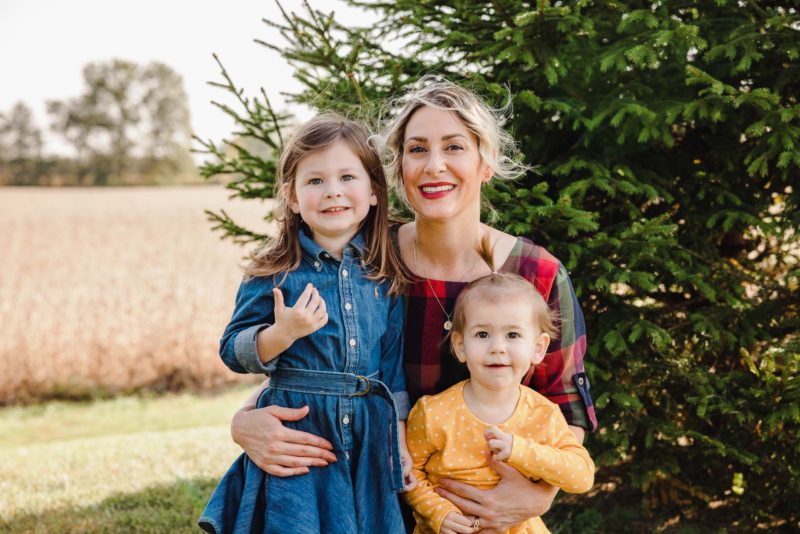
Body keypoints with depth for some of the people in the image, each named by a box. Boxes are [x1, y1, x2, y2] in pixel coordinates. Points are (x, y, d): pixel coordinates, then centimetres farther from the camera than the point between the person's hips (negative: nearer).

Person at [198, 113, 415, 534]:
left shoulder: (384, 278, 6)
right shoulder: (274, 273, -4)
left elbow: (394, 365, 12)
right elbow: (232, 351, -4)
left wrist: (400, 436, 9)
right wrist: (281, 334, -21)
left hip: (368, 437, 3)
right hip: (296, 433, -3)